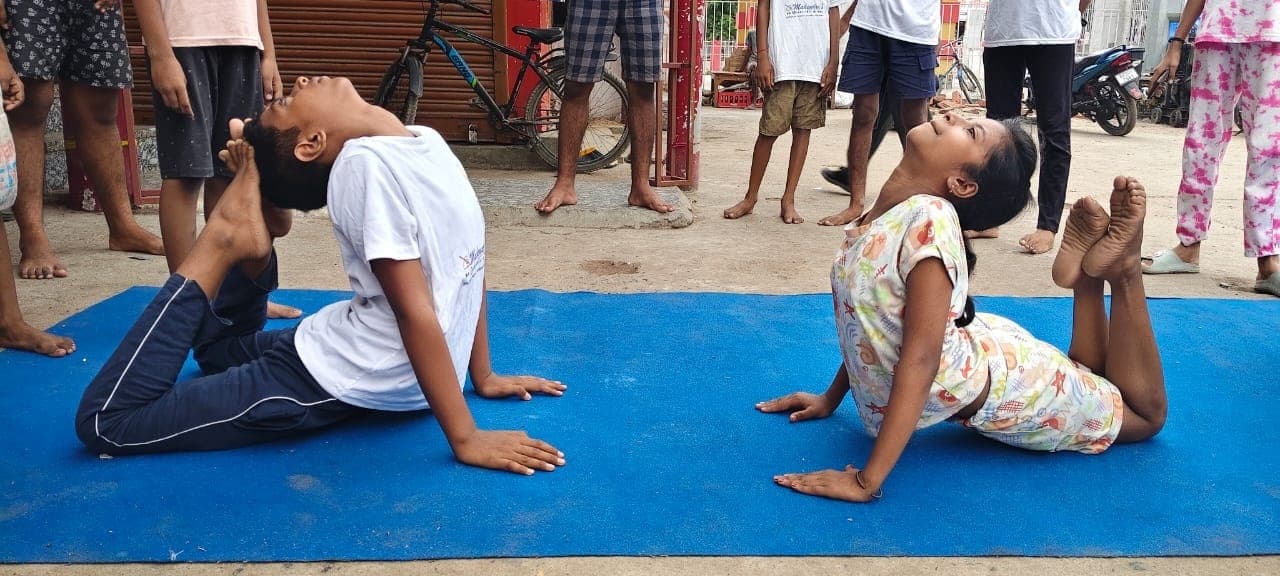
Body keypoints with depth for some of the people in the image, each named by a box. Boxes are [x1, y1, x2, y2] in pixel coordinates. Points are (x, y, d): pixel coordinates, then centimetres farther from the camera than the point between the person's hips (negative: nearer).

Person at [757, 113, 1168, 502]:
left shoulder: (930, 218, -34)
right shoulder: (882, 215, -10)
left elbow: (920, 357, -36)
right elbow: (869, 322, 4)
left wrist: (867, 480, -36)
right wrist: (830, 399, 11)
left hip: (991, 390, -7)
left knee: (1144, 412, 18)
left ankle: (1119, 265, 17)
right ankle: (1086, 270, 25)